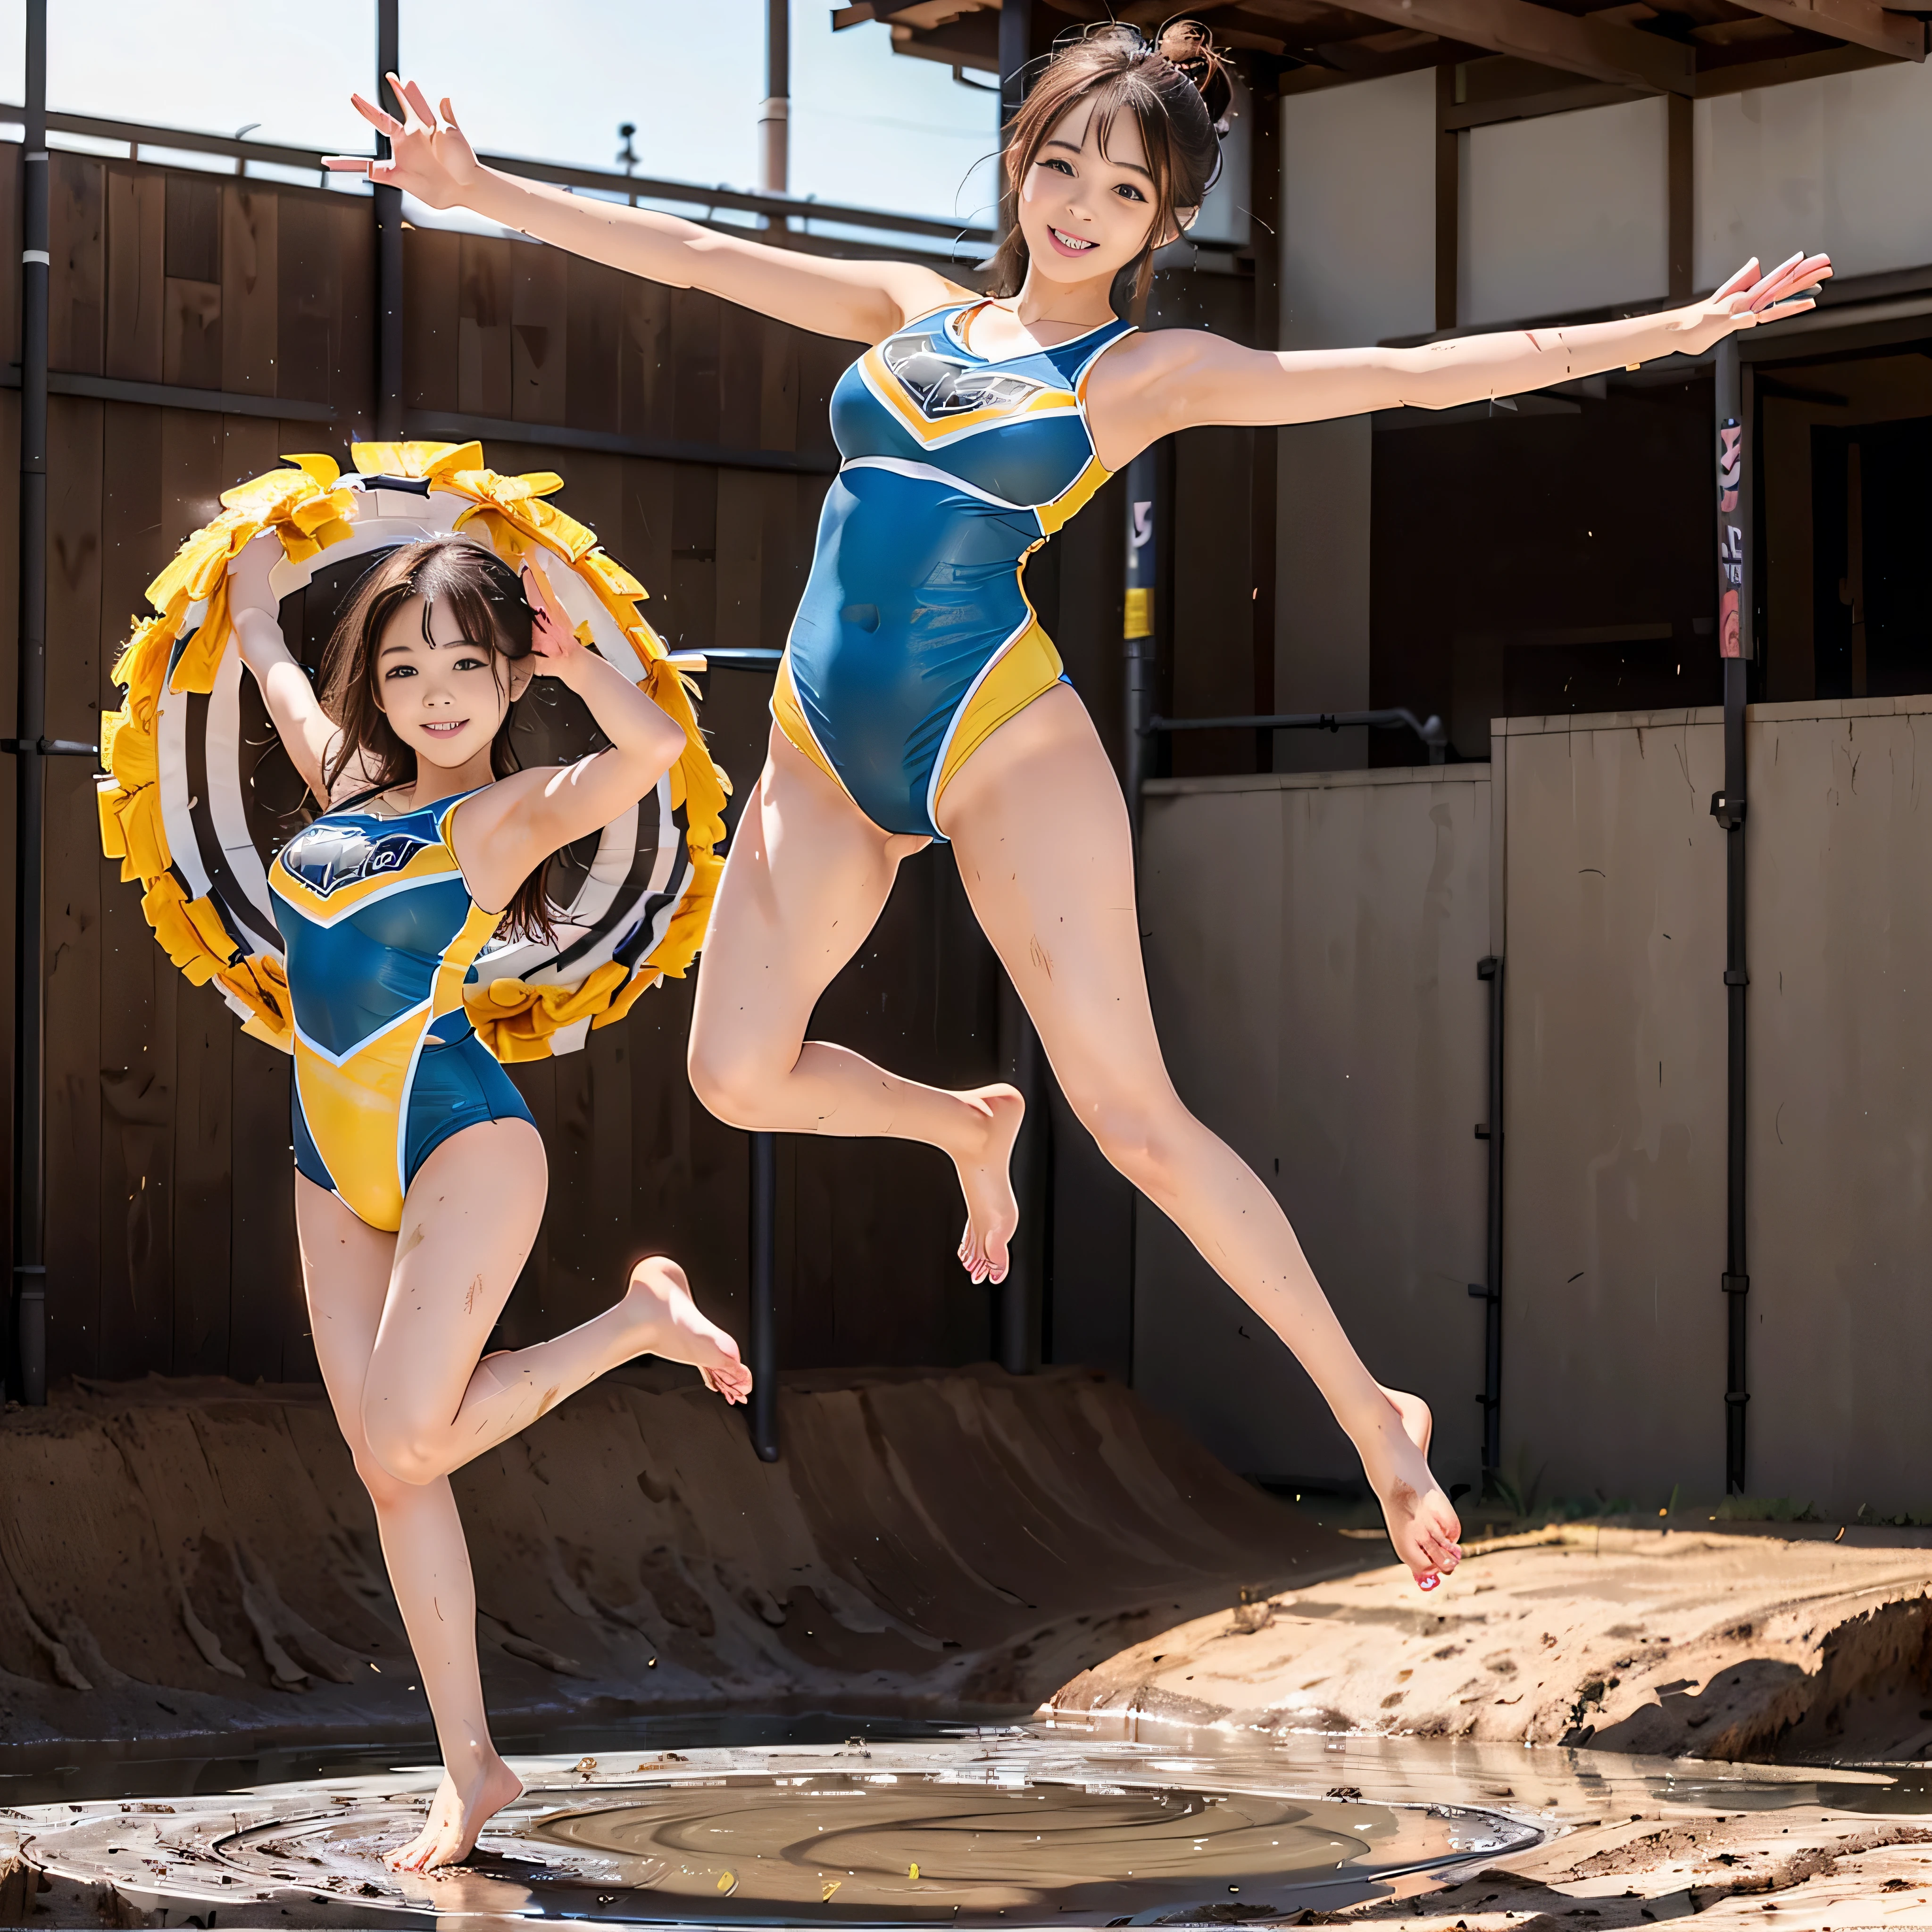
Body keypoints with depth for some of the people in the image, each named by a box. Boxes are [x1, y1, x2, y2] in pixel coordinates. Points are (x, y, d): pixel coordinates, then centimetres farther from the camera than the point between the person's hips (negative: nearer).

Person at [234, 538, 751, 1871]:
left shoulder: (514, 810, -6)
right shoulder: (350, 784, 11)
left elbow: (656, 742, -26)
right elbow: (263, 649, 28)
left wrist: (569, 655, -13)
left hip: (460, 1142, -6)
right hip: (336, 1164, 7)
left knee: (406, 1444, -15)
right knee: (387, 1468, 3)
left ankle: (643, 1320, 7)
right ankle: (470, 1765, 9)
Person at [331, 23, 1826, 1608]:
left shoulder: (1148, 371, 3)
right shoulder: (916, 312, 15)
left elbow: (1410, 375, -1)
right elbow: (691, 256, 16)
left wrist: (1666, 333, -6)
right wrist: (479, 190, 14)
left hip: (998, 734, -4)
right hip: (825, 747, 5)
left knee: (1132, 1112, -9)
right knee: (738, 1073, -3)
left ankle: (1373, 1413, 2)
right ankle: (965, 1124, 28)